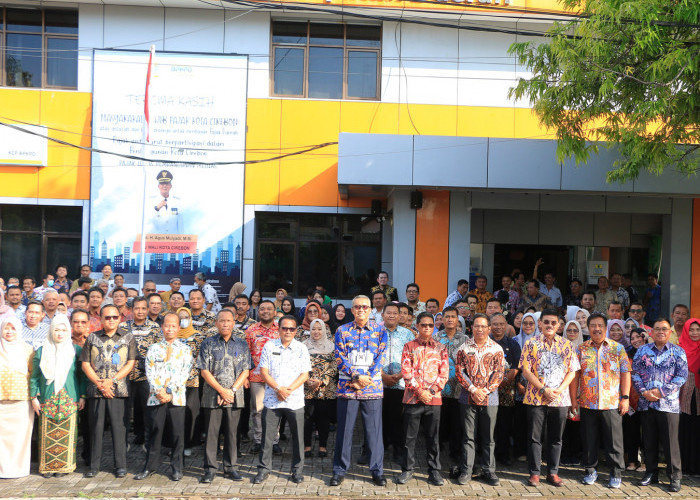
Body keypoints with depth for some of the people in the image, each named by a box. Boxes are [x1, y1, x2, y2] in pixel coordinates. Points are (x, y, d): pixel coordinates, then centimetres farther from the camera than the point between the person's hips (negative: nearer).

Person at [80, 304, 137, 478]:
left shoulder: (128, 337, 5)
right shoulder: (93, 338, 9)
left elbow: (131, 363, -1)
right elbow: (85, 364, 4)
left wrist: (112, 381, -10)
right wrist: (99, 383, -7)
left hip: (119, 390, -1)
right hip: (96, 390, 1)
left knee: (119, 427, 0)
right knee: (96, 427, 6)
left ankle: (120, 465, 9)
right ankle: (94, 465, 16)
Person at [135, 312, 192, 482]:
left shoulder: (185, 350, 8)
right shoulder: (153, 348, 11)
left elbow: (184, 374, -1)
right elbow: (150, 372, 3)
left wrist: (170, 393, -11)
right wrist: (159, 391, -11)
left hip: (177, 397, -1)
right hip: (156, 397, 1)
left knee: (177, 433, 0)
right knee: (155, 431, 4)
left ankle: (177, 468, 11)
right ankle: (150, 467, 16)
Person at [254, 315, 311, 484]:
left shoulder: (301, 348, 4)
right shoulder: (269, 346, 4)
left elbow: (305, 375, 0)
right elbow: (264, 372, 0)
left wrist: (288, 389, -12)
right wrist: (278, 388, -13)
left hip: (295, 400, 0)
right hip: (272, 399, 0)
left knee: (297, 436, 5)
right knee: (267, 436, 4)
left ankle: (297, 470, 19)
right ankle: (263, 469, 17)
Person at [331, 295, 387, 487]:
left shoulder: (380, 331, 6)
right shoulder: (342, 331, 5)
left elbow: (380, 357, 0)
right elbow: (339, 358, -2)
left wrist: (366, 379, -11)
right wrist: (357, 377, -14)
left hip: (373, 387, 0)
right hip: (347, 387, 0)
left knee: (374, 429, 4)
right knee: (344, 429, 6)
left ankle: (377, 470, 16)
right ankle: (340, 470, 17)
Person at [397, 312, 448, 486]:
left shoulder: (440, 348, 8)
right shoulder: (409, 347, 4)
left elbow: (444, 374, 2)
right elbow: (406, 372, -3)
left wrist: (431, 391, -9)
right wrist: (419, 391, -11)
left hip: (434, 398, 1)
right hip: (412, 398, -1)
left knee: (433, 437, 6)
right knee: (409, 436, 5)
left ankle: (434, 471, 16)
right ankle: (407, 470, 16)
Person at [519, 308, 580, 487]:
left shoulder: (566, 345, 7)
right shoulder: (531, 344, 0)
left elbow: (572, 371, 4)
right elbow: (526, 370, -5)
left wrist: (559, 389, -10)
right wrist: (543, 389, -13)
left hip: (560, 399, 2)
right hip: (536, 398, -2)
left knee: (556, 438, 9)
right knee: (535, 437, 3)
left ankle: (553, 472, 20)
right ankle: (534, 473, 12)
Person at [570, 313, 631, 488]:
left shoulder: (618, 348, 3)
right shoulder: (581, 349, 6)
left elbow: (625, 374, 1)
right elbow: (575, 375, 6)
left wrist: (625, 398, -5)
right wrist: (574, 398, 1)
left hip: (611, 402, -1)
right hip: (587, 402, 2)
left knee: (614, 440, 3)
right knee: (589, 439, 9)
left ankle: (616, 473, 16)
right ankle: (590, 470, 23)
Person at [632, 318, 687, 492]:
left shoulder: (678, 351, 3)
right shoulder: (642, 350, 10)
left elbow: (682, 376, -4)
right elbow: (635, 373, 6)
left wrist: (661, 391, -12)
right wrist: (643, 392, -9)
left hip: (668, 404, -3)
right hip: (646, 403, 3)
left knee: (670, 442, -2)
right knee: (649, 440, 10)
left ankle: (675, 477, 10)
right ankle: (651, 473, 22)